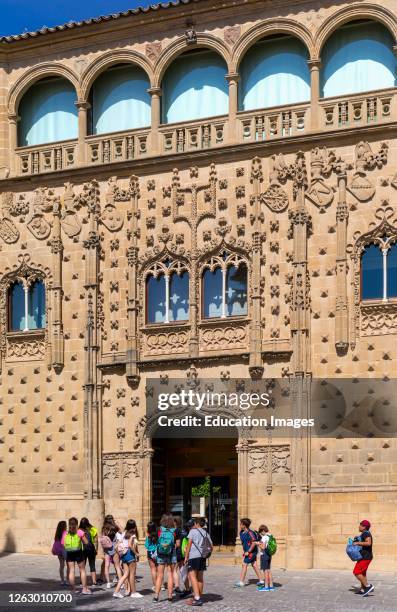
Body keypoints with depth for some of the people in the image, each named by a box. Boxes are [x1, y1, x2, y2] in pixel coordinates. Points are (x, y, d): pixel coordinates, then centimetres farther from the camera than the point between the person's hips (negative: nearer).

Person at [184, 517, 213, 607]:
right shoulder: (206, 533, 18)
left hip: (194, 556, -7)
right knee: (200, 577, 13)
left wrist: (186, 556, -2)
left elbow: (189, 544, -4)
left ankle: (197, 598, -21)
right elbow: (211, 547, 19)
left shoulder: (193, 531, 1)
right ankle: (199, 597, 19)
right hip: (203, 556, 7)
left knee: (192, 576, -10)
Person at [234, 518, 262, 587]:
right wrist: (244, 551, 14)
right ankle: (260, 580, 19)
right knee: (254, 565, 12)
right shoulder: (242, 532, 5)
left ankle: (241, 582, -5)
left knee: (244, 565, -8)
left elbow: (254, 543, -27)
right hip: (247, 551, 9)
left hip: (251, 552, -9)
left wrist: (248, 552, -23)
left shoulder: (250, 533, -22)